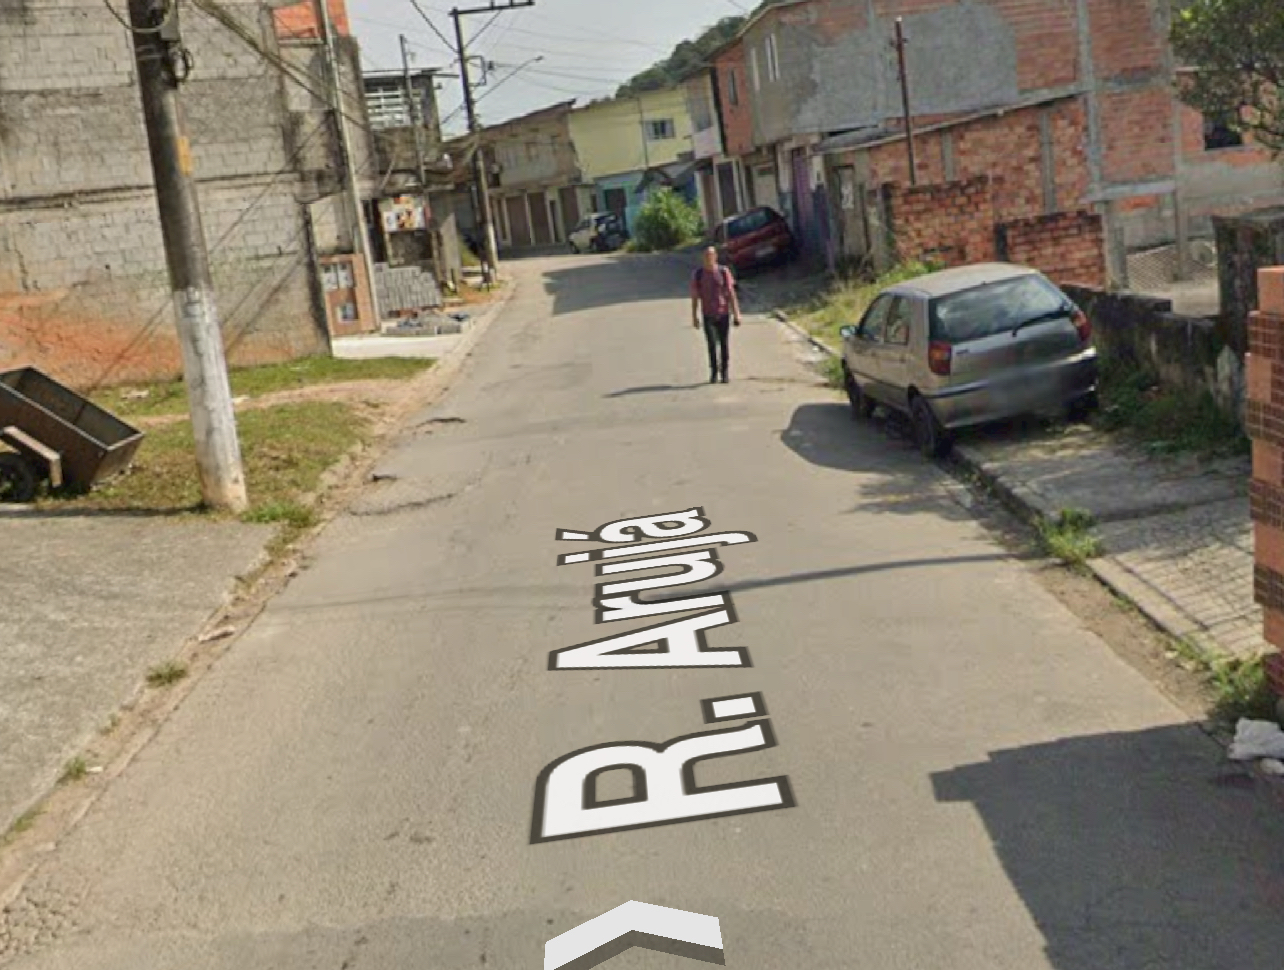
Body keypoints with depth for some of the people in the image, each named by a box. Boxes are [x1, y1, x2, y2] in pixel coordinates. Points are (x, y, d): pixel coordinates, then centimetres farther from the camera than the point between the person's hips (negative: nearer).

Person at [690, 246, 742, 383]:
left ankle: (724, 373, 14)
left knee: (724, 344, 3)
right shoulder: (699, 274, 2)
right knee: (712, 344, -4)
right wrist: (694, 316, 3)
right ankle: (714, 373, 6)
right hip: (708, 315, 0)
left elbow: (731, 293, 1)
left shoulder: (724, 272, -1)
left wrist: (736, 313, -3)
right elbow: (695, 296, 6)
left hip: (723, 314, 0)